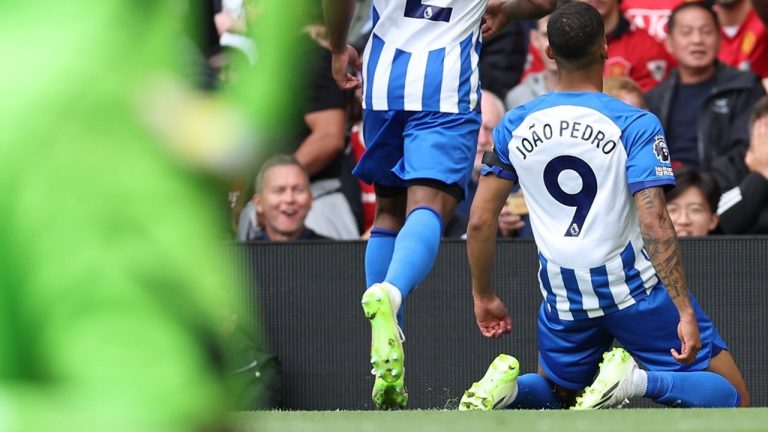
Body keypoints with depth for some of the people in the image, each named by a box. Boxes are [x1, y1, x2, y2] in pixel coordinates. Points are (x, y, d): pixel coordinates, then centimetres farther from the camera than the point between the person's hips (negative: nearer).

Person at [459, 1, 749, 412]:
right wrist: (684, 312, -20)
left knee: (556, 395, 29)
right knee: (732, 398, 3)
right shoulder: (636, 125, -12)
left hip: (564, 296, 4)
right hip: (634, 285, -4)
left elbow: (480, 221, 3)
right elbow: (654, 223, -21)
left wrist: (483, 296, 17)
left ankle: (507, 386, -6)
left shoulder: (514, 127, 1)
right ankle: (636, 381, -25)